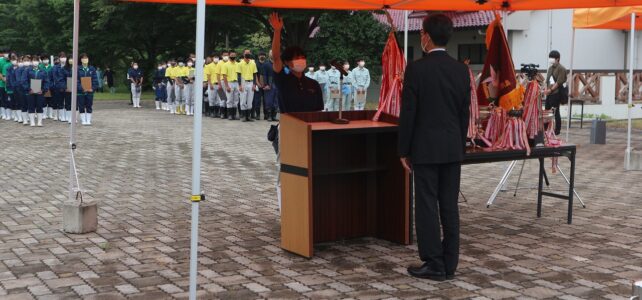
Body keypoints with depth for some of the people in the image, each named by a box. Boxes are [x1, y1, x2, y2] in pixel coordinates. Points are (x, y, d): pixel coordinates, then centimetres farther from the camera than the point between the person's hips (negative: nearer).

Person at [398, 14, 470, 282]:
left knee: (427, 207, 1)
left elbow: (408, 113, -11)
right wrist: (460, 147, 17)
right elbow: (464, 114, 8)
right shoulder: (461, 69, 4)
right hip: (452, 148, 5)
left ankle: (434, 264, 4)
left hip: (425, 148, -5)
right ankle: (449, 265, 13)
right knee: (449, 207, 8)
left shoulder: (416, 69, -11)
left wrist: (404, 151, -2)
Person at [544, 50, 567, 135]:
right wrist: (546, 89, 2)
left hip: (556, 93, -8)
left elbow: (559, 82, -14)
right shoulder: (550, 68, 17)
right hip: (549, 93, 8)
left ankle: (557, 130, 4)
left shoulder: (561, 69, -7)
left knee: (556, 112, -4)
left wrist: (550, 90, -17)